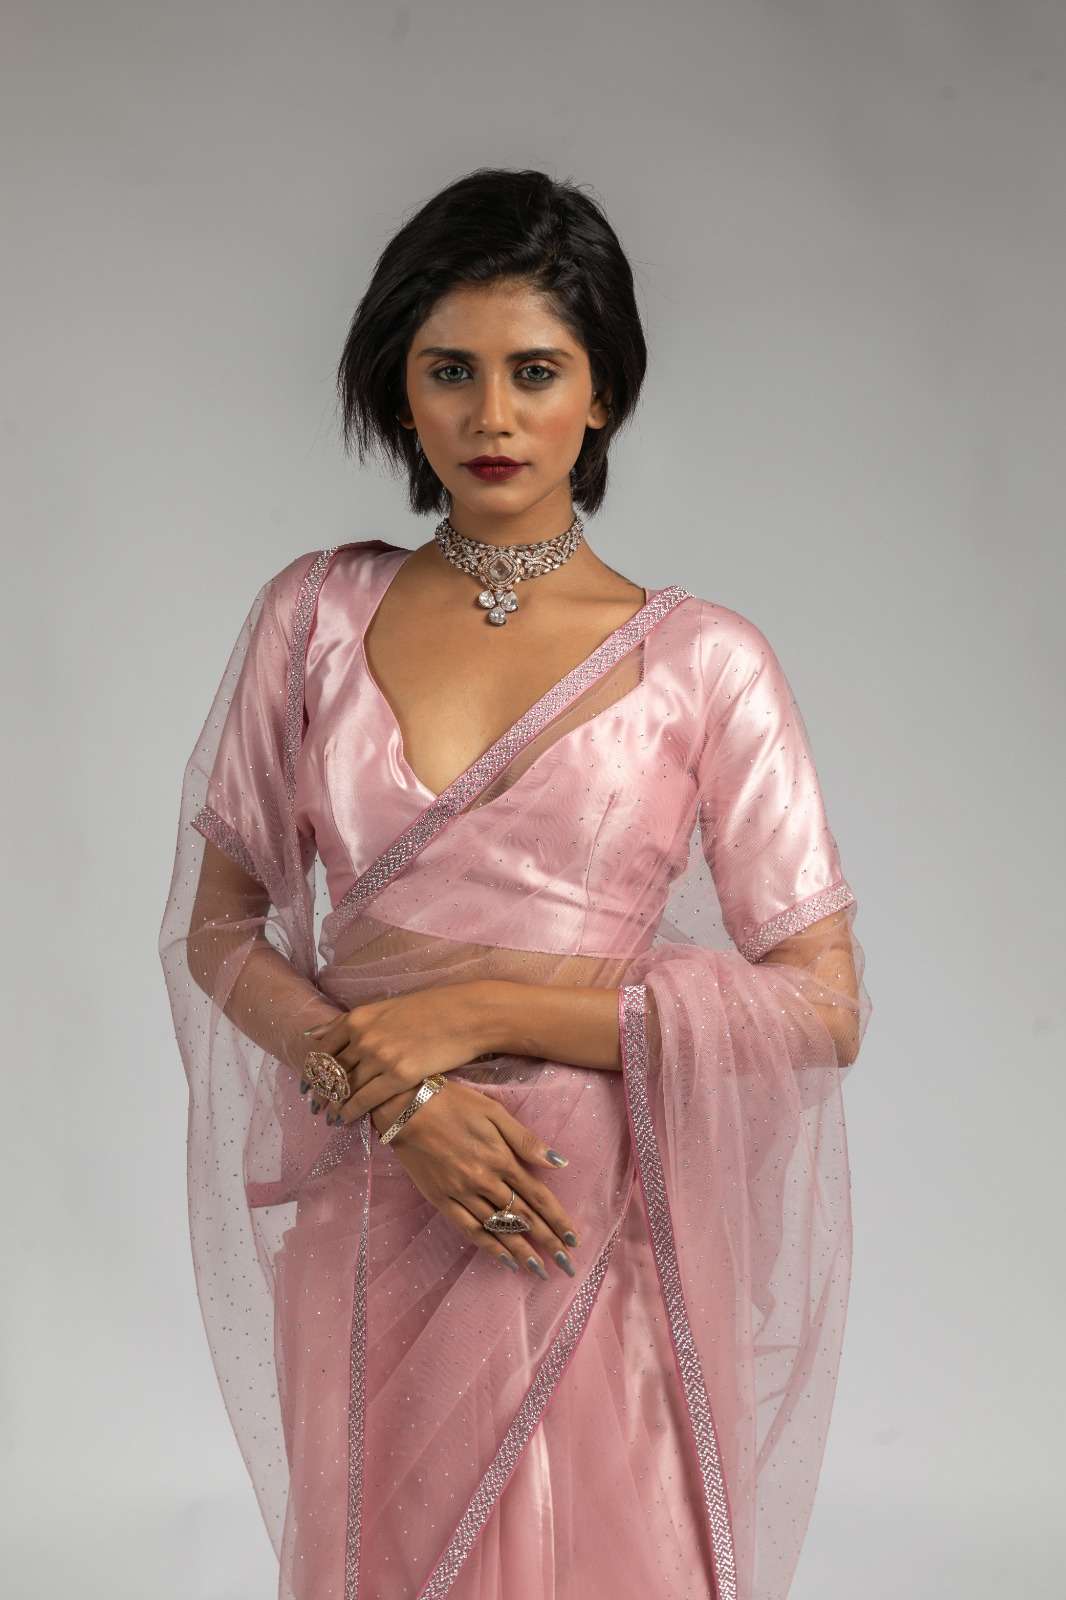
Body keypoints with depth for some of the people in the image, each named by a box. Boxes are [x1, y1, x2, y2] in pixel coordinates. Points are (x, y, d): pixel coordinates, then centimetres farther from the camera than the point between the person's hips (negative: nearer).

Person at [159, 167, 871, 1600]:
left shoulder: (704, 662, -5)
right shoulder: (316, 615, 3)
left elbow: (822, 1005, -8)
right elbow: (217, 927, 6)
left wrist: (483, 1010, -13)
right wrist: (387, 1092, -12)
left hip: (596, 1237, -2)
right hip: (369, 1223, 2)